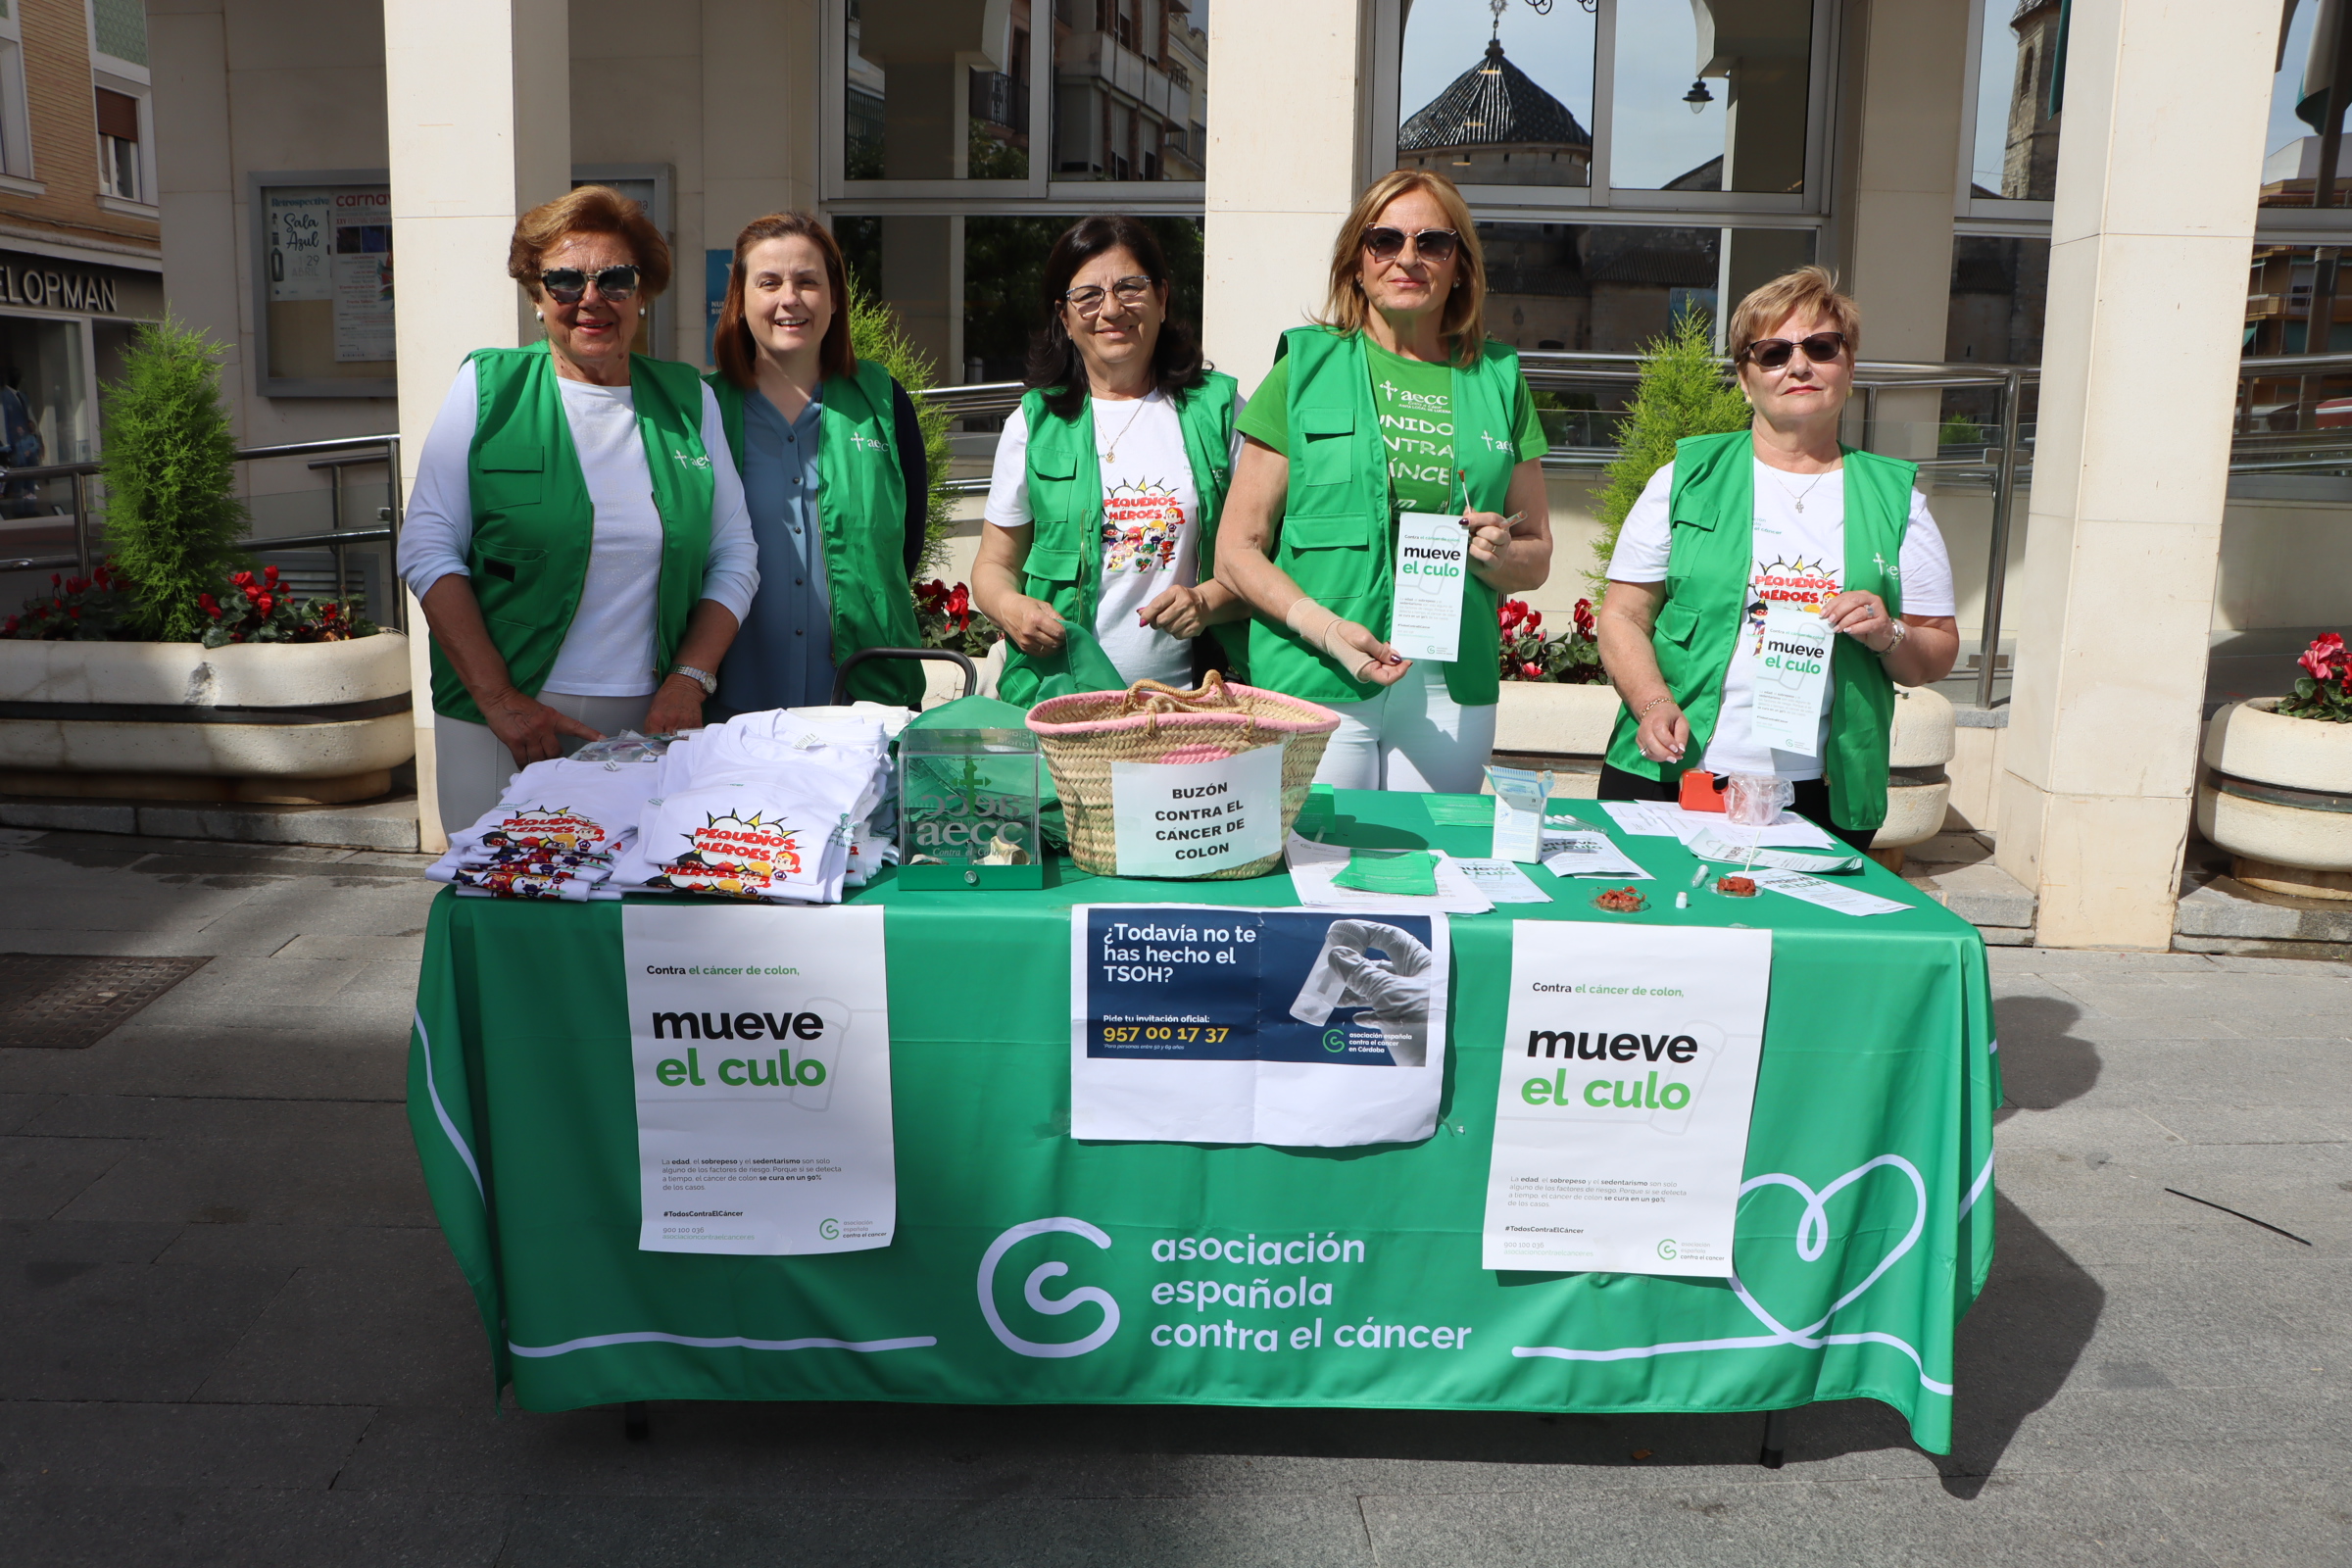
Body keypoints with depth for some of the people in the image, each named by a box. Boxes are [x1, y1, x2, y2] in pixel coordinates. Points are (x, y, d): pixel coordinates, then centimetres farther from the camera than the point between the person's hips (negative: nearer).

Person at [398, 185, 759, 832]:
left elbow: (735, 557, 9)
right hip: (500, 728, -1)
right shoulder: (488, 386, 1)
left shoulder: (689, 399, 8)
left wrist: (691, 680, -5)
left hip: (652, 727, 2)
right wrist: (499, 699, -12)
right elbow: (427, 548, -4)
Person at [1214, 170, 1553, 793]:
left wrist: (1500, 554, -6)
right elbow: (1237, 549, -1)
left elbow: (1537, 557, 17)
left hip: (1453, 690, 3)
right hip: (1315, 685, -3)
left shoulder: (1498, 381, 11)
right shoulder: (1307, 368, 3)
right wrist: (1324, 627, -16)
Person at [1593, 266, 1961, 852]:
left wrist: (1890, 636, -9)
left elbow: (1939, 653, 12)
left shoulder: (1895, 499, 9)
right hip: (1668, 777, -1)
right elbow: (1623, 616, 4)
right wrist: (1654, 703, -13)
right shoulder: (1686, 479, 6)